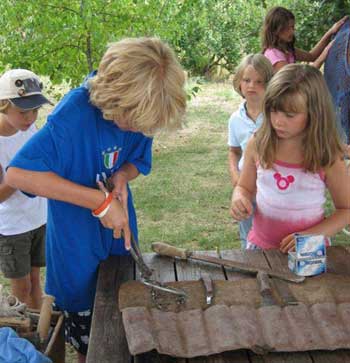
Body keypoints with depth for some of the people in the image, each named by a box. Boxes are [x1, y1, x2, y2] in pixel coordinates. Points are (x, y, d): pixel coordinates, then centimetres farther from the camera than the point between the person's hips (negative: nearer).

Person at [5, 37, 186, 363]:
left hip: (120, 238, 6)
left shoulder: (138, 111, -12)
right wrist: (100, 201, -35)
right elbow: (17, 174, -35)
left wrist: (122, 175, -22)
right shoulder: (76, 114, -31)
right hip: (78, 248, -5)